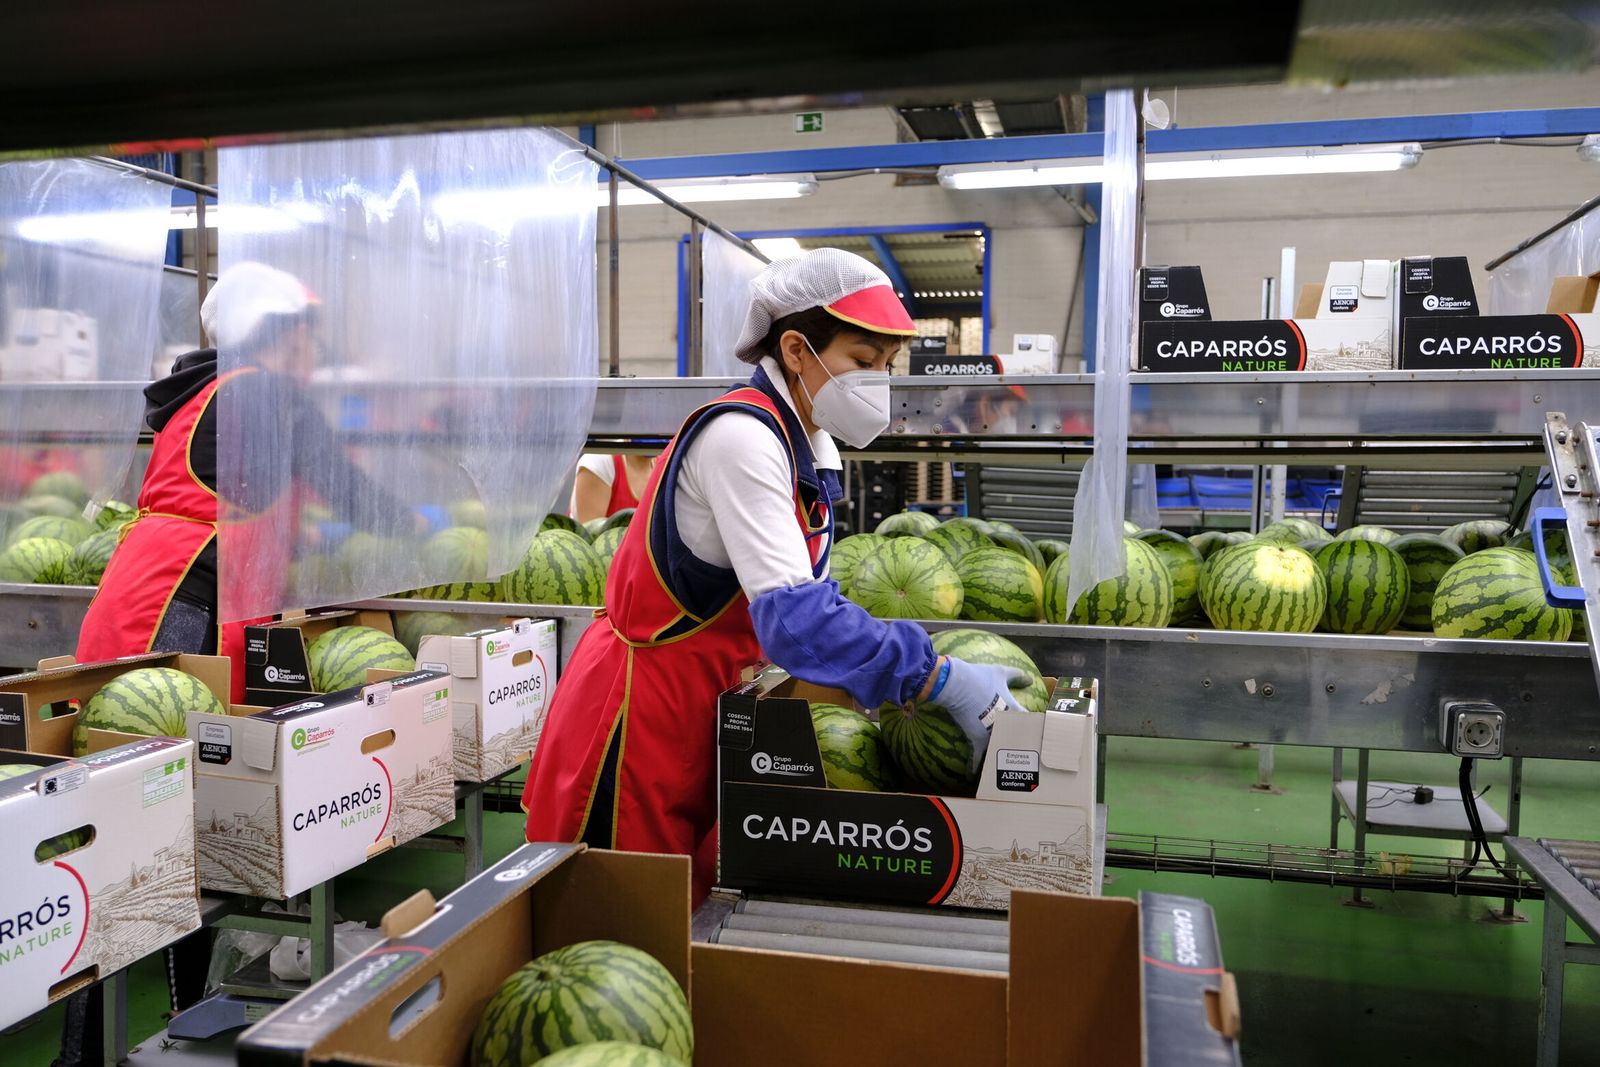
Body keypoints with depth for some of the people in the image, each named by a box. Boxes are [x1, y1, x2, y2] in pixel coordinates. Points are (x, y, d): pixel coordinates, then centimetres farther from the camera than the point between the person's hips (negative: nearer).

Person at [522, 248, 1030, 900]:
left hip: (704, 712, 9)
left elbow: (807, 595, 7)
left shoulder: (815, 447, 5)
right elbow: (792, 619, -34)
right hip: (640, 708, -8)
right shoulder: (741, 437, -24)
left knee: (692, 901, 18)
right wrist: (939, 679, -31)